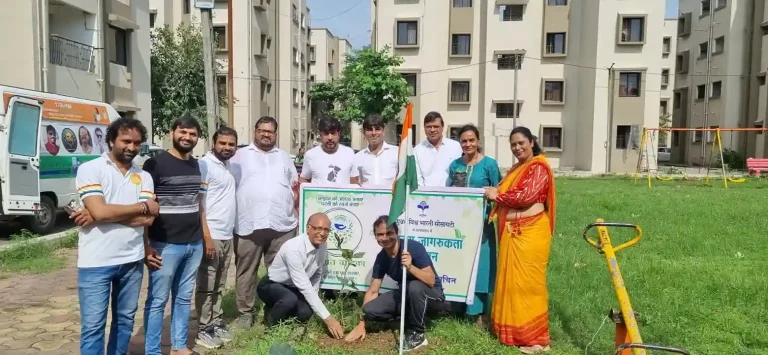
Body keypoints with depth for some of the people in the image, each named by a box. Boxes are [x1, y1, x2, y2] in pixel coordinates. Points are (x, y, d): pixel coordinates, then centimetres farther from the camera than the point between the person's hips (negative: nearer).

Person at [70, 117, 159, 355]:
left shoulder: (144, 177, 5)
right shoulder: (90, 169, -6)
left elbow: (147, 219, -7)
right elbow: (100, 211, -20)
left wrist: (98, 217, -14)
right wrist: (142, 206, -10)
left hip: (132, 260, 4)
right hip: (96, 262, -4)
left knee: (125, 319, 16)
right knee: (93, 325, 4)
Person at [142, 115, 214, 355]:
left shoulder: (196, 166, 12)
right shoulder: (155, 164, -7)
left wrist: (207, 238, 16)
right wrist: (146, 246, -14)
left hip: (194, 245, 6)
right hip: (165, 245, -6)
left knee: (184, 298, 15)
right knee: (157, 300, 4)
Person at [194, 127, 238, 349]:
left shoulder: (228, 166, 14)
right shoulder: (204, 165, -11)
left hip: (227, 236, 8)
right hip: (211, 236, -8)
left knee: (219, 286, 15)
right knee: (206, 287, 1)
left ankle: (215, 324, 25)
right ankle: (203, 331, 10)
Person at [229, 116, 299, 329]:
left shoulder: (284, 157, 19)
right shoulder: (241, 155, 8)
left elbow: (295, 186, 22)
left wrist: (297, 201, 7)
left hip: (282, 225, 2)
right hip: (248, 225, -2)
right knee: (246, 271, 5)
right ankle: (245, 313, 17)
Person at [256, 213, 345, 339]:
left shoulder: (323, 247, -10)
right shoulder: (293, 248, -33)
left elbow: (317, 276, 8)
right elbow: (305, 286, -35)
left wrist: (312, 302, 3)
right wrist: (327, 318, -36)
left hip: (292, 288, 6)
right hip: (271, 285, -6)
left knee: (305, 313, -24)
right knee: (290, 300, -37)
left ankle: (279, 310, 10)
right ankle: (271, 326, -4)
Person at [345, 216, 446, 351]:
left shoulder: (414, 247, -24)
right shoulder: (381, 258, -8)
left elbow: (431, 281, -27)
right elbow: (372, 291, -2)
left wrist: (410, 267, -43)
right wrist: (362, 324, -4)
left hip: (433, 295, -5)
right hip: (407, 295, 5)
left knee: (415, 286, -39)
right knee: (370, 310, -15)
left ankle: (417, 334, -16)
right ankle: (411, 316, 6)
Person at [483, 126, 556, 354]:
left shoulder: (539, 167, -7)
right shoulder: (516, 168, 21)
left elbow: (527, 196, -18)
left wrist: (497, 195, -7)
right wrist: (494, 194, 1)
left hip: (530, 233, -8)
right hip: (512, 232, 9)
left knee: (527, 281, -5)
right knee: (511, 280, 10)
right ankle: (514, 329, 21)